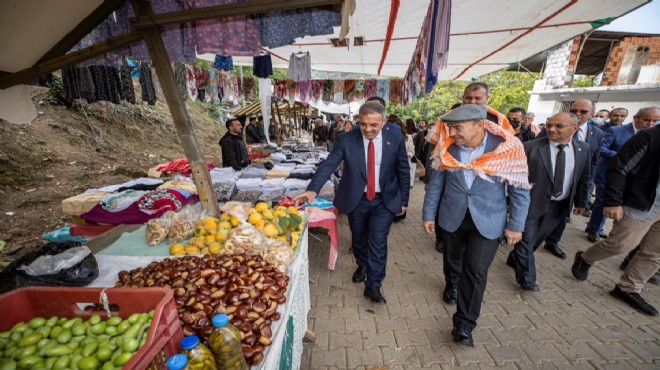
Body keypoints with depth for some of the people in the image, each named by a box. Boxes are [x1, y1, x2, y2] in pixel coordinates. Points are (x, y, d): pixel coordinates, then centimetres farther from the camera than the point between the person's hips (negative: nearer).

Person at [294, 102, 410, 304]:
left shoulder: (396, 140, -8)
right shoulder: (346, 140, -12)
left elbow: (404, 171, 0)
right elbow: (329, 164, -19)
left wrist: (403, 200, 3)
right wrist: (313, 189, -34)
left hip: (385, 200, 0)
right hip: (356, 199, 1)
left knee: (378, 242, -4)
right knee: (358, 239, 18)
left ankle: (373, 285, 15)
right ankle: (362, 265, 48)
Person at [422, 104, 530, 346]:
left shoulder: (507, 149, -16)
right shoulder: (446, 147, -11)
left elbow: (520, 190, -6)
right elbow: (436, 183, -2)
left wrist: (516, 225, -4)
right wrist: (429, 214, 0)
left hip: (488, 221, -2)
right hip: (451, 218, 2)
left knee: (476, 272, 0)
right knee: (453, 260, 22)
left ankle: (464, 324, 18)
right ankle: (453, 282, 55)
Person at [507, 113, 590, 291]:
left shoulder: (583, 150, 2)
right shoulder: (530, 147, -15)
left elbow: (583, 178, 11)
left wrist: (580, 202, 12)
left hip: (560, 206, 5)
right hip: (531, 203, -5)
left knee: (537, 239, 18)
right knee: (526, 241, 4)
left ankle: (515, 259, 41)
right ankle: (527, 278, 20)